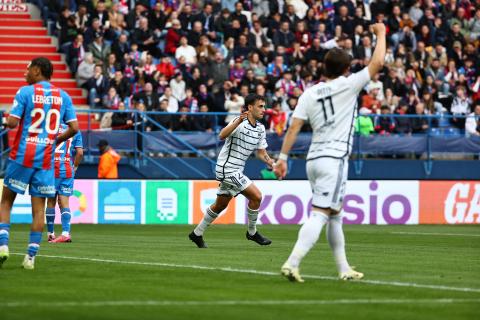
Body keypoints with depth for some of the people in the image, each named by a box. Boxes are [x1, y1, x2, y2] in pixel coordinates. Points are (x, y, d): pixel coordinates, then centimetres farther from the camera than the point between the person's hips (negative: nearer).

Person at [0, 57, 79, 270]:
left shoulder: (25, 92, -5)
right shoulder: (63, 97, 6)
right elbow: (74, 128, 2)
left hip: (22, 156, -3)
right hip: (46, 159, 3)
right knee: (38, 208, 4)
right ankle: (31, 256, 0)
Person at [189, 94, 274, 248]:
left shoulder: (260, 128, 8)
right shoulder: (240, 123, -17)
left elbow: (262, 153, 13)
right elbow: (222, 135, -34)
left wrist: (272, 163, -6)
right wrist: (238, 121, -49)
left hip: (236, 170, 9)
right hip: (227, 168, -9)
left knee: (220, 205, 18)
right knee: (256, 196, -14)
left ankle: (197, 234, 30)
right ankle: (252, 232, 2)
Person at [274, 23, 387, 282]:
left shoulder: (309, 93, 9)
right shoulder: (347, 85, -4)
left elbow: (294, 127, 2)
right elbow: (377, 63, -3)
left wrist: (282, 157, 1)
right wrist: (380, 33, 11)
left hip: (313, 160, 7)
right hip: (334, 160, -7)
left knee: (334, 215, 18)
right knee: (319, 214, -12)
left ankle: (344, 269, 22)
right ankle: (292, 264, -26)